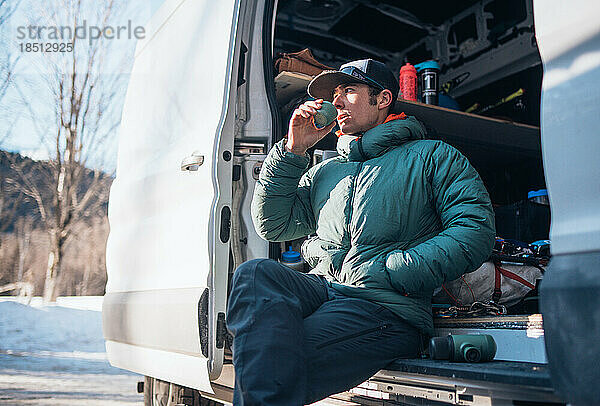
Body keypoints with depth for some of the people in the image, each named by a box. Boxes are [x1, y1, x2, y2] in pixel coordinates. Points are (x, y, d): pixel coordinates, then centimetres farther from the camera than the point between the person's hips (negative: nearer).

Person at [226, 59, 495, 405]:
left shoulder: (432, 156, 14)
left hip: (388, 307, -5)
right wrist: (293, 151, 15)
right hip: (320, 291, 5)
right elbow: (272, 224, 21)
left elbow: (476, 230, -1)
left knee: (279, 357, -34)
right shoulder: (325, 172, 30)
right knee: (256, 274, -31)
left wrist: (391, 273, -12)